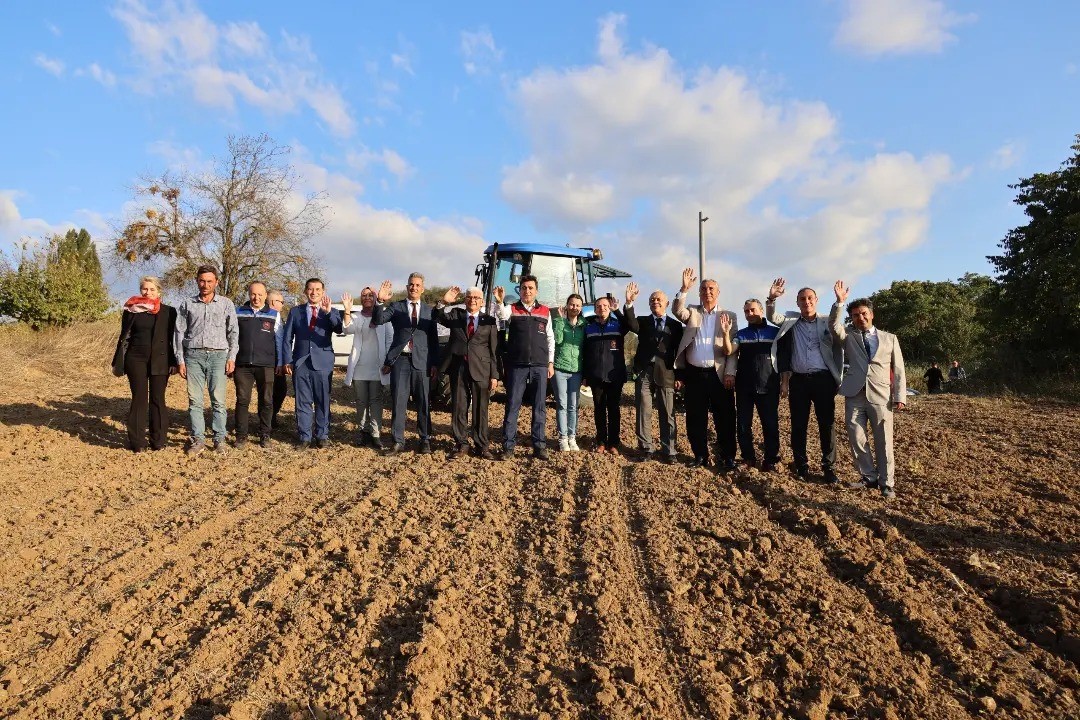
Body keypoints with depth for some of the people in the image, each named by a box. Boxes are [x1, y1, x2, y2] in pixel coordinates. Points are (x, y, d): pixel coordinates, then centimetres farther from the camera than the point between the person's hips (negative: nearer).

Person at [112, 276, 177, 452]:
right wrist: (118, 362, 4)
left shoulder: (169, 312, 4)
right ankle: (137, 442, 8)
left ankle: (158, 441, 11)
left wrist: (174, 362, -1)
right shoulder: (131, 310, 6)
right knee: (139, 399, 1)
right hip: (136, 359, 0)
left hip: (160, 361, 0)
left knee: (158, 400, 4)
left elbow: (173, 339, 4)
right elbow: (124, 338, 8)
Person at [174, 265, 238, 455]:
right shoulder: (187, 304, 11)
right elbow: (179, 333, 10)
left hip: (218, 356, -1)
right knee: (194, 400, 1)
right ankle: (198, 439, 7)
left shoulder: (226, 305, 8)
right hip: (193, 355, 1)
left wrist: (232, 358, -2)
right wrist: (180, 360, 5)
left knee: (218, 400, -3)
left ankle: (219, 439, 4)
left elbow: (233, 333, 7)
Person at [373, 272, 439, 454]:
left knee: (424, 403, 4)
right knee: (398, 402, 2)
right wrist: (380, 301, -24)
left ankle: (425, 440, 14)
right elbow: (378, 320, -8)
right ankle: (398, 441, 9)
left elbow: (434, 339, 10)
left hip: (422, 361, 1)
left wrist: (434, 363, 4)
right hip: (400, 359, 0)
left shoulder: (429, 310, 10)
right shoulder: (395, 307, 7)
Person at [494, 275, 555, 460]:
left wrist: (551, 363, 6)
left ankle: (539, 446, 11)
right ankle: (508, 446, 6)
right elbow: (501, 315, -20)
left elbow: (550, 339, 11)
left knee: (539, 407, 4)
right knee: (512, 406, 1)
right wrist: (499, 302, -40)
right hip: (517, 365, -1)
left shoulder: (545, 311, 9)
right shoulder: (512, 309, 4)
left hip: (540, 366, 1)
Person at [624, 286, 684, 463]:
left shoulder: (675, 325, 10)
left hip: (665, 374, -1)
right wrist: (629, 304, -25)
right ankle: (646, 449, 11)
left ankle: (668, 451, 8)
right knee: (643, 412, 3)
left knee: (667, 415, 2)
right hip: (644, 373, 1)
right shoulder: (643, 322, 12)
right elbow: (632, 325, -12)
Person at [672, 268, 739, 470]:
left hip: (719, 374, -1)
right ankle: (700, 456, 19)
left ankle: (727, 457, 11)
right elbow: (677, 311, -13)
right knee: (695, 419, 7)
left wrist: (730, 373, -7)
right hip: (694, 374, 2)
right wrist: (684, 289, -24)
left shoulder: (729, 316, 7)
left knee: (725, 419, 1)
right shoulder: (691, 312, 11)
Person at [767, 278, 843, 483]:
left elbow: (839, 348, 8)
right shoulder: (790, 323, 11)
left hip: (823, 379, -1)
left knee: (827, 424, 0)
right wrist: (772, 298, -17)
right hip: (798, 380, 1)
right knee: (798, 425, 5)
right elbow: (772, 317, -3)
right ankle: (801, 466, 16)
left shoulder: (827, 322, 8)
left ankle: (829, 468, 7)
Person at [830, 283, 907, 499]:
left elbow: (898, 370, 10)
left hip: (881, 396, -1)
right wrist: (839, 302, -22)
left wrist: (899, 396, 1)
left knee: (884, 441, -1)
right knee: (856, 439, 3)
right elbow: (834, 326, -11)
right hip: (854, 395, 1)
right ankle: (869, 477, 18)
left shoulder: (889, 338, 13)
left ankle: (886, 483, 9)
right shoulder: (848, 336, 12)